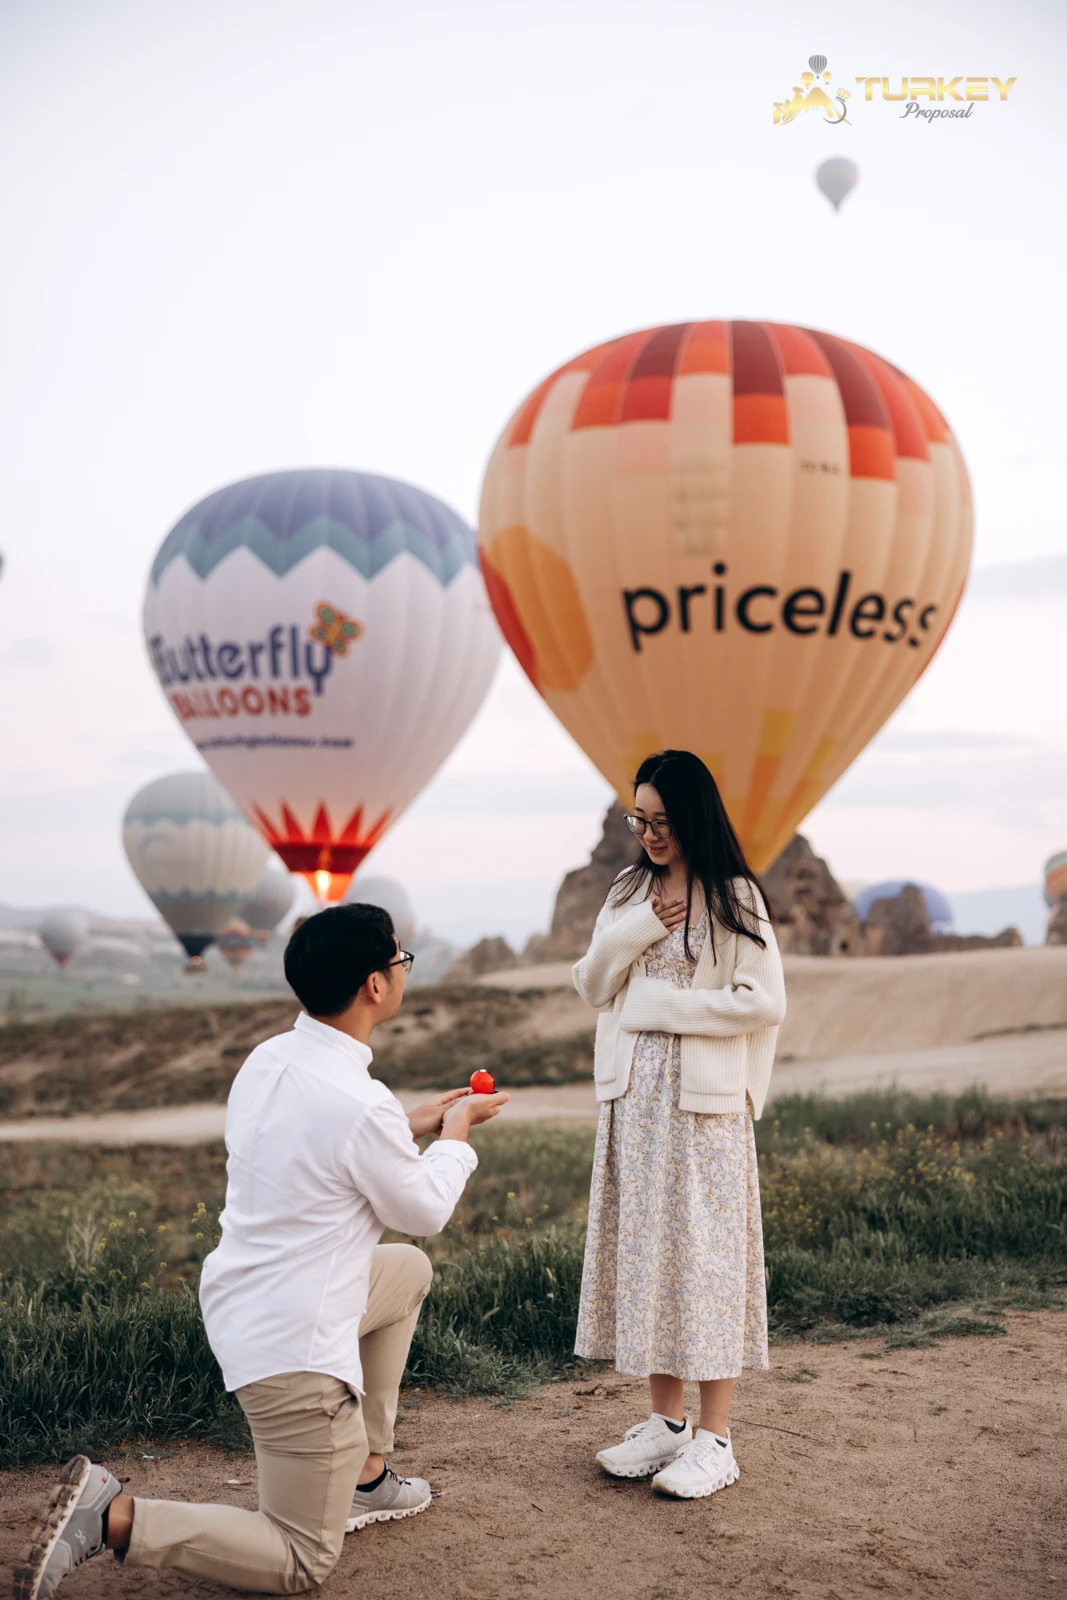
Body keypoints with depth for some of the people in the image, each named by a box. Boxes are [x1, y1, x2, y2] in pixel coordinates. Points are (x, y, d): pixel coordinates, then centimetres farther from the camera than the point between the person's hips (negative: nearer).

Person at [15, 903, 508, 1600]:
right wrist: (456, 1132, 10)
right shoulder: (363, 1107, -26)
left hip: (238, 1304, 9)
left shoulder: (267, 1060, -2)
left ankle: (363, 1475, 32)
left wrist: (414, 1123, 22)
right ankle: (112, 1517, -7)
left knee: (410, 1270, 29)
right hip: (296, 1347, -9)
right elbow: (424, 1211, -7)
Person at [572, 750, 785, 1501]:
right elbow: (591, 985, 8)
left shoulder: (733, 898, -5)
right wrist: (636, 931, -8)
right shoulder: (631, 890, 12)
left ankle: (716, 1439, 7)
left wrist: (666, 1003, -11)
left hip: (702, 1100, -6)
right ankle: (667, 1420, 20)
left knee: (702, 1252, -2)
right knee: (642, 1247, 8)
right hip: (633, 1094, 6)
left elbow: (765, 1003, -12)